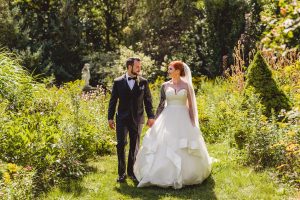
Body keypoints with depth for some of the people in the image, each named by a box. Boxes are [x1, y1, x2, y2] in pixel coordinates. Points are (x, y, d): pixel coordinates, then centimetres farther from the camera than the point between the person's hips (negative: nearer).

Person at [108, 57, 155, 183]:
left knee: (135, 146, 8)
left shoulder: (143, 82, 4)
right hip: (122, 118, -1)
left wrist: (151, 117, 0)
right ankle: (121, 173, 5)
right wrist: (110, 118, 0)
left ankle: (132, 171, 21)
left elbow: (148, 100, 6)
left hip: (137, 118, 1)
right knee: (121, 144, -5)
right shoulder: (118, 82, 2)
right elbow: (113, 101, 4)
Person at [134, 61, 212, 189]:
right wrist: (156, 122, 4)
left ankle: (182, 177, 12)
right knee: (164, 148, -3)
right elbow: (161, 105, 9)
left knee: (183, 150, -1)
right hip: (167, 119, 2)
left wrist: (193, 123, -2)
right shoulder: (165, 85, 6)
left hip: (183, 119, -2)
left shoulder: (187, 85, 1)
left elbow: (191, 105, 3)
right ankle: (165, 176, 3)